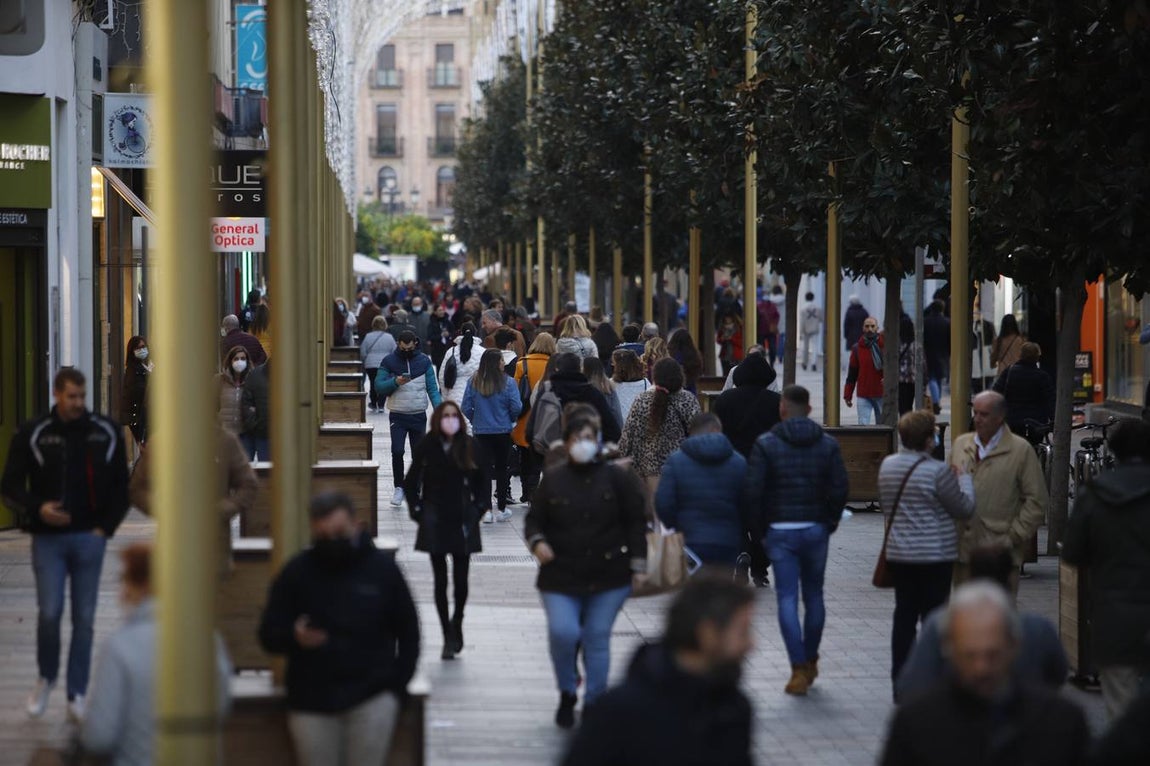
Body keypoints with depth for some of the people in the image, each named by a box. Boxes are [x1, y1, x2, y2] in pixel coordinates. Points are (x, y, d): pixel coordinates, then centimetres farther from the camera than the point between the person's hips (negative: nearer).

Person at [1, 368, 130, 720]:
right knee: (50, 612, -9)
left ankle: (77, 696, 11)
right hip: (49, 538, -2)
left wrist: (106, 526, 1)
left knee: (84, 618, 3)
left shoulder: (106, 433, 3)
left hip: (89, 538, 2)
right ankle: (46, 677, 17)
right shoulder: (32, 435, -2)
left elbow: (121, 485, 11)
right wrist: (37, 509, -17)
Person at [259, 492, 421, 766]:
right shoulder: (296, 572, 2)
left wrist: (397, 684, -1)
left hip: (372, 695, -1)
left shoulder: (382, 568, 3)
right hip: (312, 698, 1)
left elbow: (408, 632, 10)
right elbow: (269, 635, 4)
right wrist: (295, 638, -19)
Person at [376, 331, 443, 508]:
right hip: (397, 415, -2)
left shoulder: (424, 361, 3)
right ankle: (399, 488, 0)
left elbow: (432, 388, 2)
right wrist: (395, 382, -21)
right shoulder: (389, 361, -1)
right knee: (397, 451, -15)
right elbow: (379, 387, -3)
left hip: (419, 415, 2)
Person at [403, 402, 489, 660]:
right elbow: (411, 482, 6)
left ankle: (456, 623, 27)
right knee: (440, 580, 1)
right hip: (435, 522, -1)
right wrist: (417, 510, 0)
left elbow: (481, 480, 12)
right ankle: (449, 637, 7)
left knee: (460, 579, 1)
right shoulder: (427, 446, -3)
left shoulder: (469, 447, 0)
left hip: (463, 520, 1)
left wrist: (480, 506, 2)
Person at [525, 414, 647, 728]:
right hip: (561, 575, 0)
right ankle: (567, 693, 9)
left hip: (608, 575, 0)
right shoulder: (553, 479, 5)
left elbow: (636, 523, 4)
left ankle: (594, 703, 18)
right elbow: (534, 520, 9)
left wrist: (638, 564, -2)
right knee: (563, 632, -15)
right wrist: (537, 542, -13)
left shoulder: (617, 477, 2)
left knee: (597, 638, 3)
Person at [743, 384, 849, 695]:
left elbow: (752, 491, -9)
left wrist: (758, 530, 1)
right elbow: (839, 489, -2)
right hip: (816, 529, 2)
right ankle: (810, 660, 24)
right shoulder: (828, 445, 2)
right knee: (814, 596, 15)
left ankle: (799, 669, -7)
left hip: (780, 531, -2)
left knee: (787, 599, -1)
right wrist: (830, 523, 11)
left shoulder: (765, 444, -5)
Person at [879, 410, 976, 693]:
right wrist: (965, 476, 9)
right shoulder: (938, 472, -17)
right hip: (934, 556, -6)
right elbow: (964, 508, -5)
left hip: (898, 554, 6)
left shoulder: (887, 465, 4)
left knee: (904, 616, 12)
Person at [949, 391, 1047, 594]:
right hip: (963, 549, 5)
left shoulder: (1021, 450, -2)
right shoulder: (960, 444, 13)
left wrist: (1014, 536, -8)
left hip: (999, 552, -4)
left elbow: (1036, 501, -4)